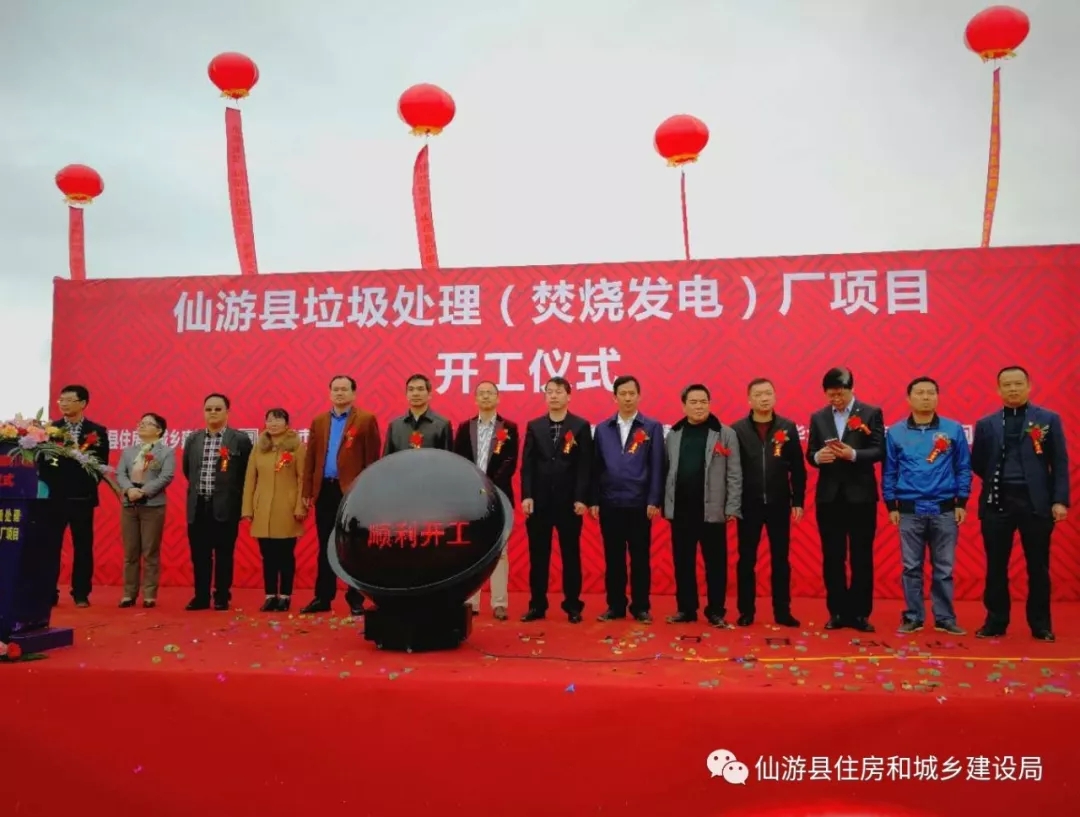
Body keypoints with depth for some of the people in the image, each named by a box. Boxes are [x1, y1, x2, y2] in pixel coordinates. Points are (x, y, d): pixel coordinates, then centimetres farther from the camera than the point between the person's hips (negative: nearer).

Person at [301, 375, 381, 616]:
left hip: (353, 491, -4)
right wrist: (306, 491, 7)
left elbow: (372, 459, -5)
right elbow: (310, 458, 12)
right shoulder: (319, 421, 13)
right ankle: (323, 597, 20)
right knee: (325, 547, 11)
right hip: (324, 490, 4)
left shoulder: (366, 420, -1)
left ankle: (356, 599, 11)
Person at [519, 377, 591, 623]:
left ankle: (573, 606, 14)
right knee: (538, 555, 6)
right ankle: (537, 605, 15)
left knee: (571, 555, 6)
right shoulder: (534, 426, 9)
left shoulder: (581, 426, 2)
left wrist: (581, 498, -11)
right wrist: (526, 496, -5)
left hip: (569, 501, -2)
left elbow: (585, 465, -3)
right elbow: (527, 464, 5)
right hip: (539, 500, 2)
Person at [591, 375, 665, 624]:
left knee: (640, 557, 5)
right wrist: (594, 500, 2)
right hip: (609, 503, 2)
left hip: (640, 504, -2)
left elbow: (657, 467, -1)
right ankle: (615, 605, 17)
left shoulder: (652, 427, 2)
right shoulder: (602, 429, 8)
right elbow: (596, 467, 7)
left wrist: (654, 501, -7)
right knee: (613, 557, 8)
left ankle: (640, 607, 15)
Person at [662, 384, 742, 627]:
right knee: (683, 562, 9)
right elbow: (667, 472, 6)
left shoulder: (726, 434, 0)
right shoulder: (673, 435, 8)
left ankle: (716, 611, 14)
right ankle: (685, 609, 20)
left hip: (712, 510, -3)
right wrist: (665, 504, 1)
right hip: (680, 510, 3)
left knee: (715, 562, 4)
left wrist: (732, 508, -8)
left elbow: (734, 474, -3)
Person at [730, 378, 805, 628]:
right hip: (748, 505, -1)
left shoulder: (788, 428, 1)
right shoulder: (737, 429, -2)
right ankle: (746, 611, 16)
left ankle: (782, 612, 17)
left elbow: (798, 469, 3)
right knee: (746, 560, 6)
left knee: (781, 560, 8)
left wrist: (798, 501, -1)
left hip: (779, 504, 1)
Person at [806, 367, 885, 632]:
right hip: (829, 496, 3)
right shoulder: (818, 417, 9)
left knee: (862, 557, 5)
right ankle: (838, 612, 16)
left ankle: (860, 613, 14)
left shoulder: (871, 413, 0)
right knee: (832, 557, 7)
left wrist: (854, 454, -23)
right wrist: (817, 456, -17)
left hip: (860, 495, -2)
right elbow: (809, 453, 6)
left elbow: (879, 450, -7)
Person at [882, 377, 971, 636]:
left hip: (945, 510, 0)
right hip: (910, 511, 0)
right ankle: (913, 617, 15)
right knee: (911, 567, 6)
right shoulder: (895, 432, 1)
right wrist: (891, 506, 1)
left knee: (944, 568, 7)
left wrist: (961, 502, 1)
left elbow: (964, 468, 5)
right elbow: (888, 472, 4)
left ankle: (945, 618, 18)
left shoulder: (954, 430, 1)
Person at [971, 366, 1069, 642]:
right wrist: (996, 481, -4)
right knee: (996, 567, 6)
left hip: (1036, 502, -1)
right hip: (997, 502, 2)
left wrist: (1060, 500, -7)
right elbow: (977, 465, 11)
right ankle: (995, 622, 16)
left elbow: (1060, 463, 0)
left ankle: (1041, 625, 18)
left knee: (1038, 567, 6)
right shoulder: (986, 424, 8)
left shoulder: (1049, 419, 4)